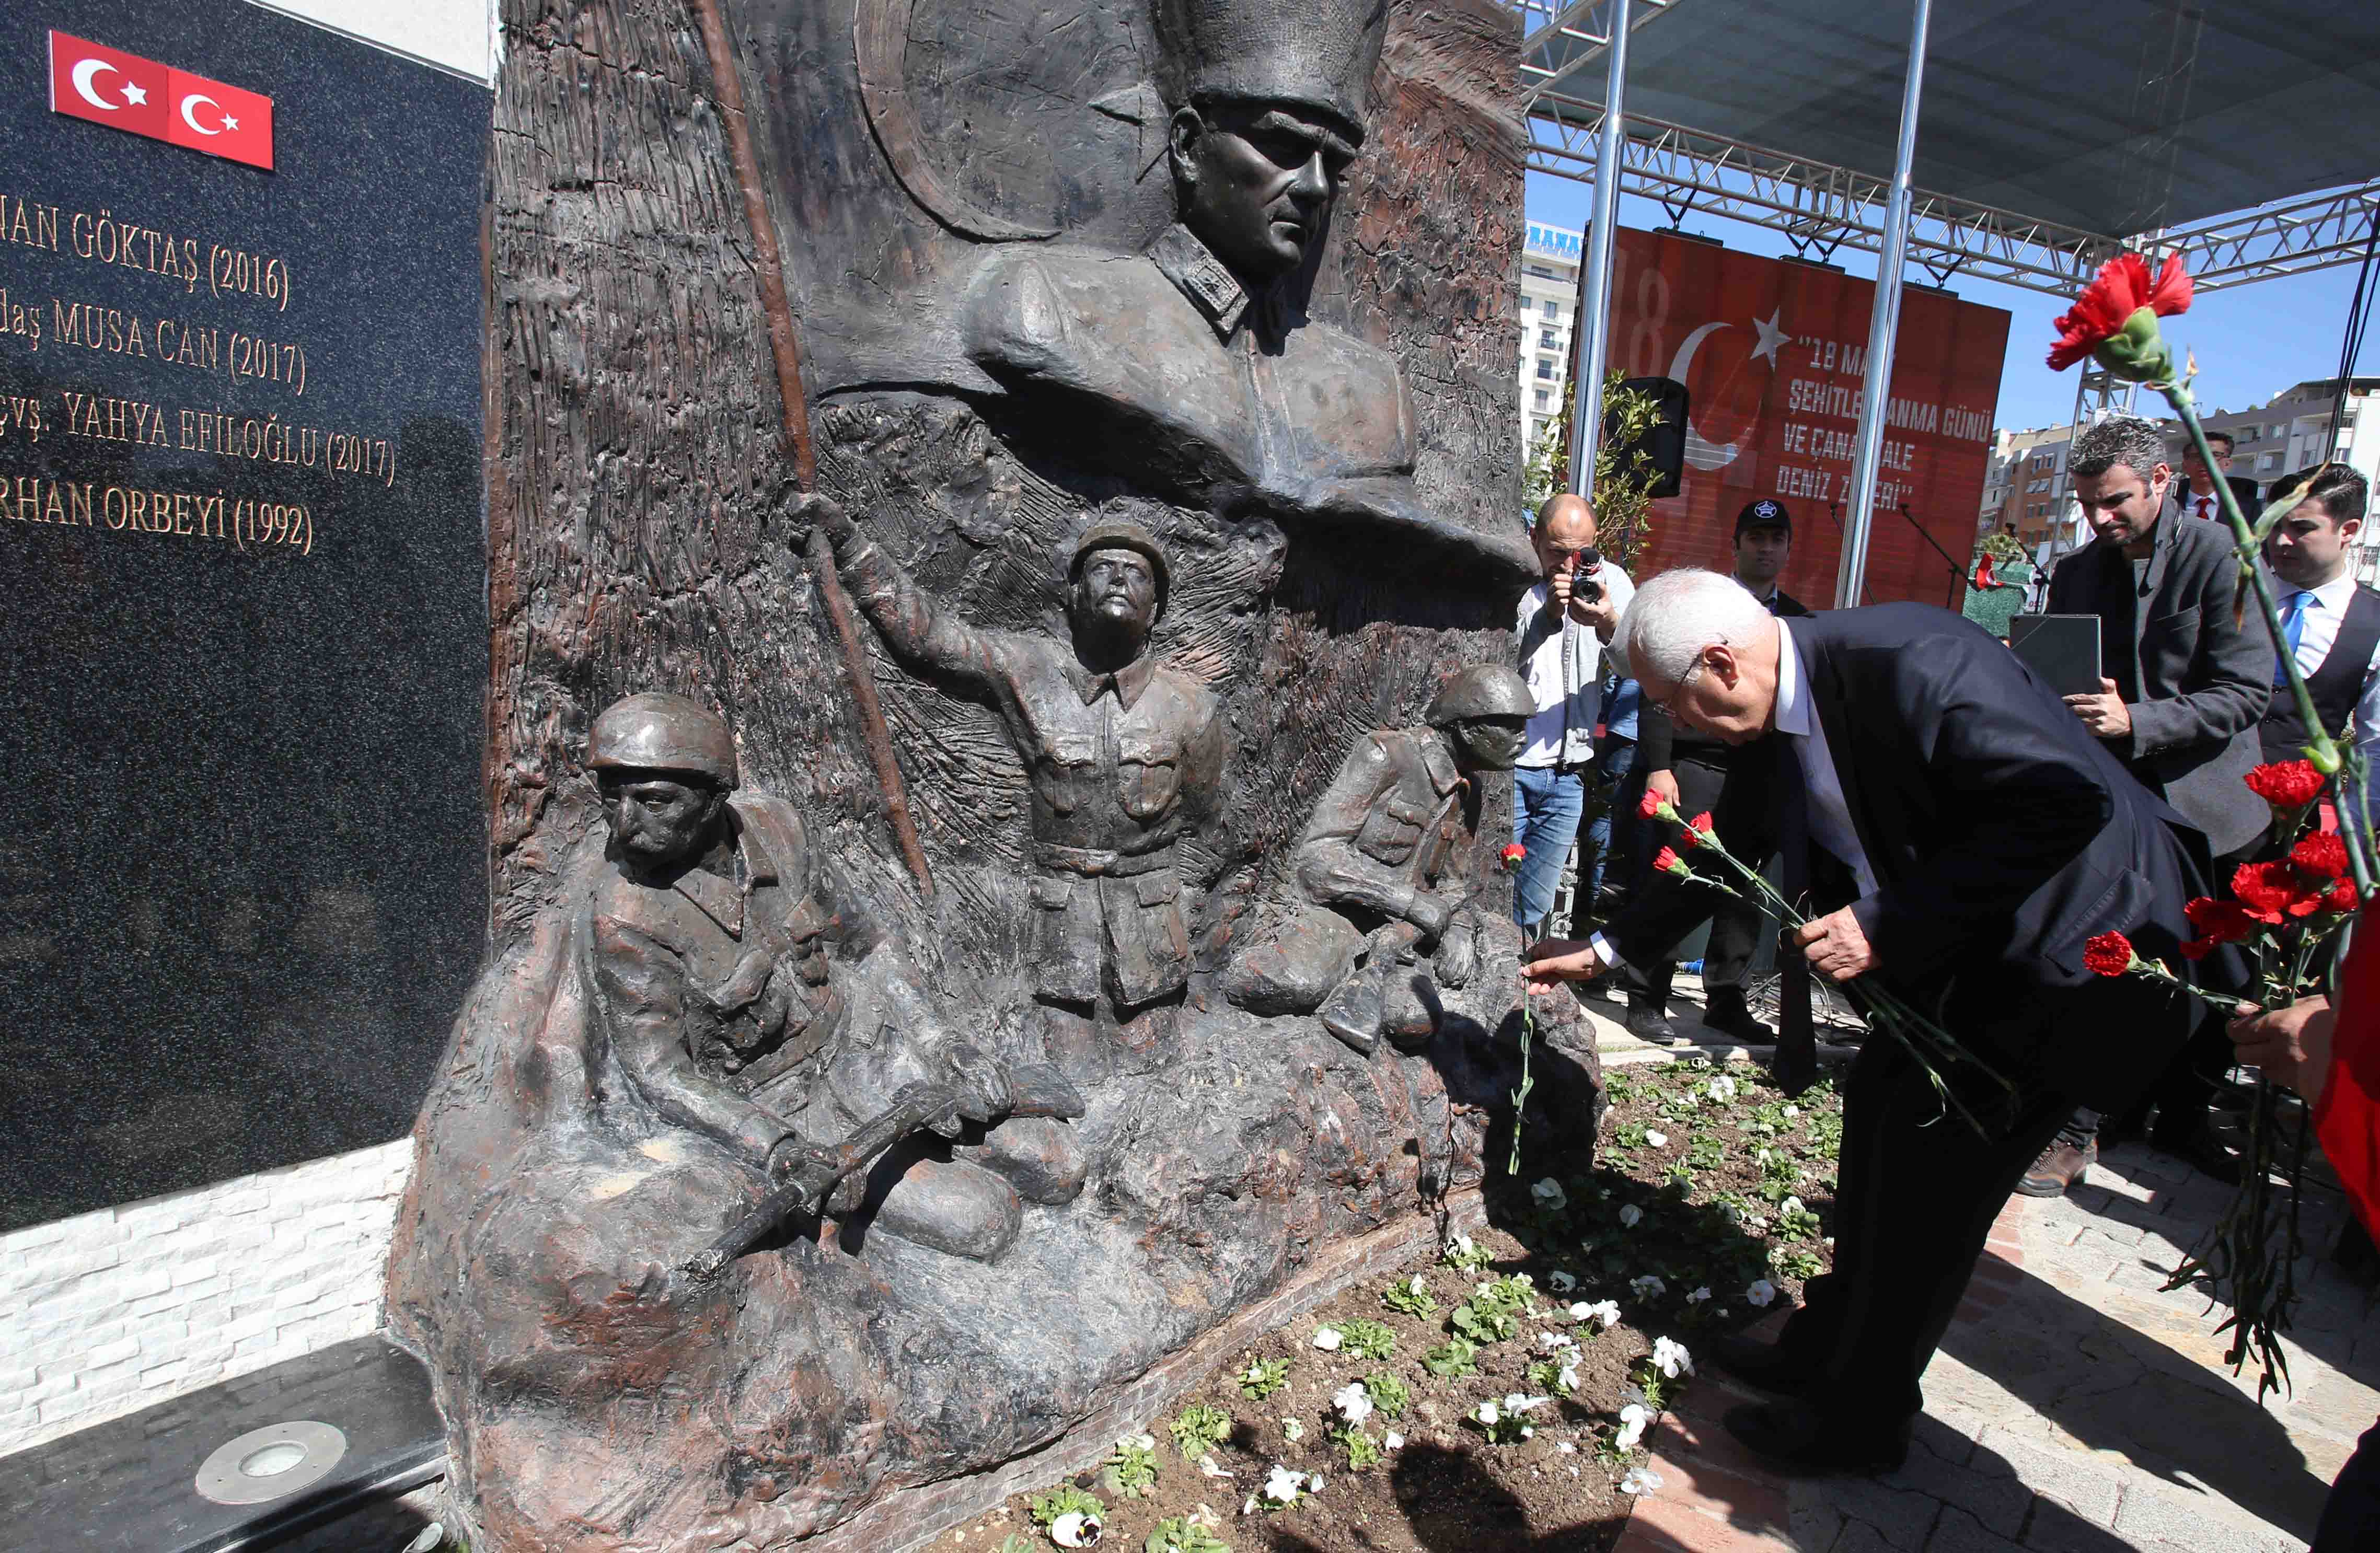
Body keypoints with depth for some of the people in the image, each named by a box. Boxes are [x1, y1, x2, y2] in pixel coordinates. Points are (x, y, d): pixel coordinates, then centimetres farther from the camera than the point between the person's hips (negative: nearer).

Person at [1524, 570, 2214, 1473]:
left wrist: (1890, 926, -29)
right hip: (1968, 944, 9)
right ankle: (1829, 1347, 33)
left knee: (1932, 1162, -4)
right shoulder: (1778, 714, -1)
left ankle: (1859, 1423, 15)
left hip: (2080, 945, -8)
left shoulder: (1909, 661, -29)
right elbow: (1726, 851, 11)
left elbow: (2070, 800, -32)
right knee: (1881, 1102, 13)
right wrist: (1604, 952, 14)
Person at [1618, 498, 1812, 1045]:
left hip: (1760, 776, 4)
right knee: (1676, 882, -6)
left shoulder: (1799, 622, 17)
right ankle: (1646, 1001, 4)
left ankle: (1727, 1001, 19)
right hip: (1697, 768, -4)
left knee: (1745, 890, 6)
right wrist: (1659, 767, -11)